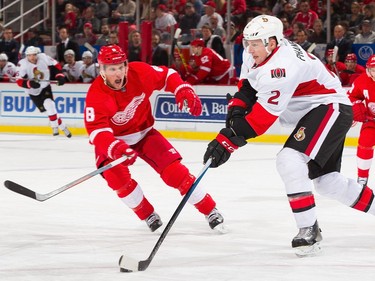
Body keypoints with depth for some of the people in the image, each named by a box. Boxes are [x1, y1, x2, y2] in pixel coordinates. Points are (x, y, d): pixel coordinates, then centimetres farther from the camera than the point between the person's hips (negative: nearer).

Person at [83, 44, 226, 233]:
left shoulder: (140, 73, -21)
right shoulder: (96, 96, -30)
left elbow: (167, 76, -2)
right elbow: (96, 130, -40)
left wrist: (184, 91, -20)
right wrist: (114, 148, -59)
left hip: (144, 132, 2)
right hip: (113, 139, -2)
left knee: (174, 171, -10)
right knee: (116, 175, -26)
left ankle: (211, 211, 2)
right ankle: (148, 215, -4)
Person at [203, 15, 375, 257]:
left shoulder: (281, 66, -31)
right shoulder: (259, 55, -2)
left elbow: (263, 114, -33)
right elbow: (249, 86, 15)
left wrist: (229, 140, -34)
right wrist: (237, 107, -5)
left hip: (332, 109, -11)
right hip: (311, 113, 11)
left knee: (290, 160, -26)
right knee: (326, 179, 14)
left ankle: (309, 230, -20)